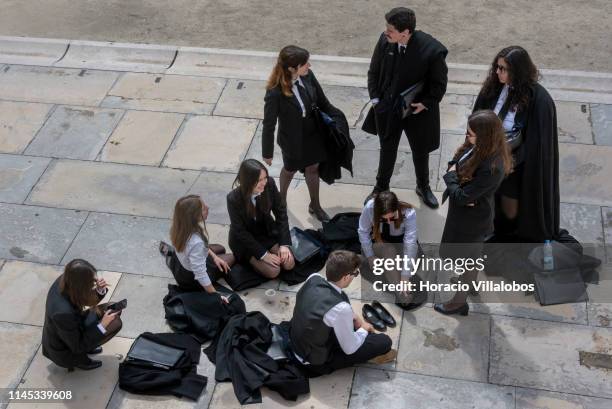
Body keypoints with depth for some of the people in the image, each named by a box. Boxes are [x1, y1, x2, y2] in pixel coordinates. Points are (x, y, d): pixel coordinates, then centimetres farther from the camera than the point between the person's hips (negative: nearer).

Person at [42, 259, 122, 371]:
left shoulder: (64, 281, -19)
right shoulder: (63, 312, -39)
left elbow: (88, 301, 1)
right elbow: (77, 347, -24)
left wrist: (100, 290, -20)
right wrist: (103, 325, -26)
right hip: (64, 354, -7)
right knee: (115, 323, -13)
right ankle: (80, 360, 2)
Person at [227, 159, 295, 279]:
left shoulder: (270, 184, -23)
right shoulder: (234, 198, -31)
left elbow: (281, 212, -10)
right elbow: (240, 232, -21)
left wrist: (284, 244, -16)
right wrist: (263, 254, -22)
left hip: (267, 231, 4)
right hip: (244, 239, -4)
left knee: (289, 264, -6)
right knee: (273, 271, -15)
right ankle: (249, 258, 12)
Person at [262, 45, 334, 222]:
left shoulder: (308, 75, -20)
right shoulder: (275, 92, -34)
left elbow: (321, 99, -2)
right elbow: (269, 124, -22)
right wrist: (267, 152, -11)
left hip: (313, 133, 4)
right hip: (292, 140, -4)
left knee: (313, 168, 22)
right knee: (290, 170, 24)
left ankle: (315, 206, 46)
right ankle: (282, 199, 56)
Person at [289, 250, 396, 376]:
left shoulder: (314, 278, -15)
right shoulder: (340, 309, -34)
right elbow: (350, 349, -18)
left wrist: (355, 317, 7)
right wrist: (363, 330, 1)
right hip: (316, 362, -7)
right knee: (384, 341, -4)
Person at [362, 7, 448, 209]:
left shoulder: (432, 50, -26)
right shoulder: (385, 41, -16)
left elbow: (439, 83, -11)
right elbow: (374, 71, 1)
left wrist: (425, 104, -16)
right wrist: (375, 98, -4)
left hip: (418, 111, -2)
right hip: (387, 109, 2)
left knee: (420, 151, 20)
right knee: (387, 150, 20)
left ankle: (423, 187, 45)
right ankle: (381, 188, 41)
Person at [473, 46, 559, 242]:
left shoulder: (538, 100, -26)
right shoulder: (494, 87, -11)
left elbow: (537, 141, -19)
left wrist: (513, 159, -18)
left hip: (518, 166, -4)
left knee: (510, 209, 15)